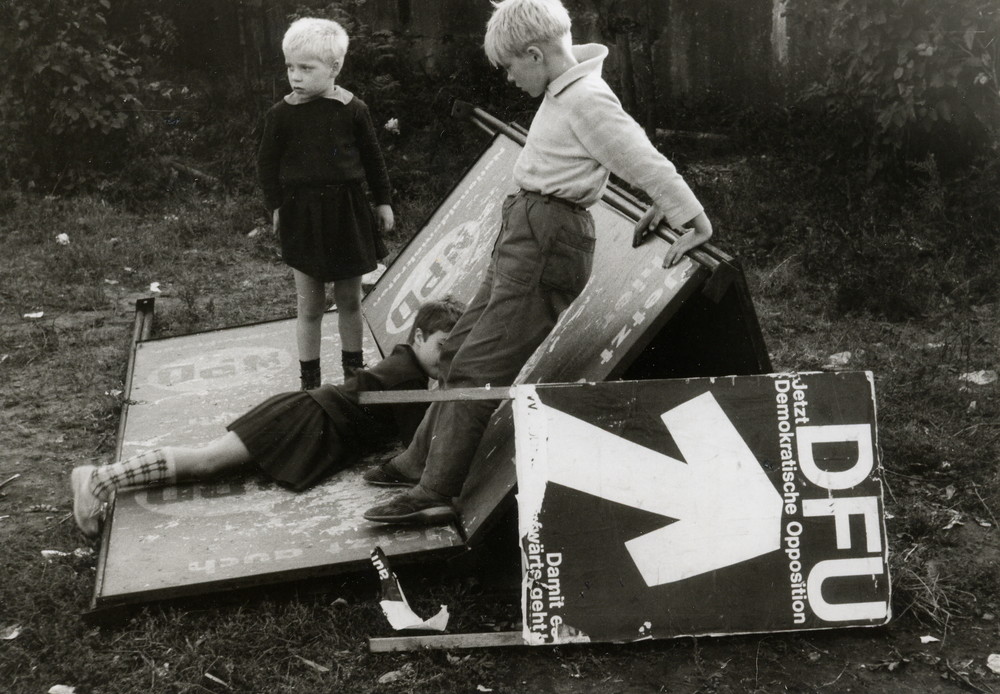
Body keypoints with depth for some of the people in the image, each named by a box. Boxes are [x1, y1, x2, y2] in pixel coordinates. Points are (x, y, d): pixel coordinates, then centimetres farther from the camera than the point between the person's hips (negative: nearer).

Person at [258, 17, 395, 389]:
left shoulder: (353, 110, -5)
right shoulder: (281, 114, -6)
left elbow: (373, 158, 5)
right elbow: (267, 162, 3)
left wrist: (383, 201, 8)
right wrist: (276, 206, -3)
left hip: (348, 210, 1)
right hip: (302, 214, -1)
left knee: (349, 300, 12)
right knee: (310, 305, 6)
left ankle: (354, 368, 30)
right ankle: (309, 379, 18)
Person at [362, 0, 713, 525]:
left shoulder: (587, 101, -16)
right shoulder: (563, 91, 14)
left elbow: (646, 161, -17)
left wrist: (696, 224, -15)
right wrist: (663, 204, 16)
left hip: (546, 240, -10)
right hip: (523, 231, 10)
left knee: (478, 368, -9)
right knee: (462, 348, 16)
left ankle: (435, 494, -3)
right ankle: (422, 460, 27)